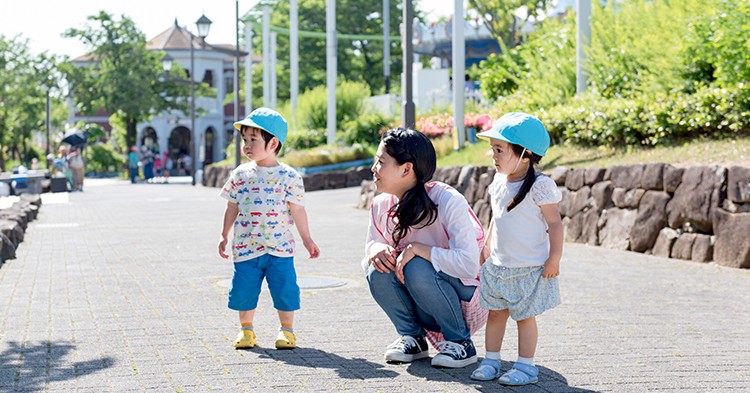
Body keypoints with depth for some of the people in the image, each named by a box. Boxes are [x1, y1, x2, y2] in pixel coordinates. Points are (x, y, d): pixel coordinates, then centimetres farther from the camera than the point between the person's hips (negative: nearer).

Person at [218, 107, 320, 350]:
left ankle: (286, 329, 17)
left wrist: (307, 239, 3)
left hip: (279, 247, -2)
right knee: (243, 289, 5)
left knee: (285, 289, 0)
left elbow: (297, 210, 1)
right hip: (246, 246, 2)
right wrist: (224, 236, 12)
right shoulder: (240, 175, 5)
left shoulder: (288, 176, -3)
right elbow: (232, 208, 12)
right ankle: (246, 330, 22)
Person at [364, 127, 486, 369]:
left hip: (466, 300, -5)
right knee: (378, 272, -22)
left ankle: (460, 341, -12)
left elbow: (468, 264, -32)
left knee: (417, 268, -32)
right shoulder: (380, 206, -4)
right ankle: (412, 338, -1)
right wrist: (376, 250, -17)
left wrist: (417, 248, -31)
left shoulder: (448, 201, -24)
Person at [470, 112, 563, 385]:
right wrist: (488, 248, 19)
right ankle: (491, 360, 20)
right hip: (498, 266, 6)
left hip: (530, 268, -6)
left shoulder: (539, 186, -16)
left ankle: (526, 366, 12)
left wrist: (554, 258, -15)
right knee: (495, 311, 10)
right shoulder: (499, 183, 4)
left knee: (525, 316, 2)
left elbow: (554, 222, -13)